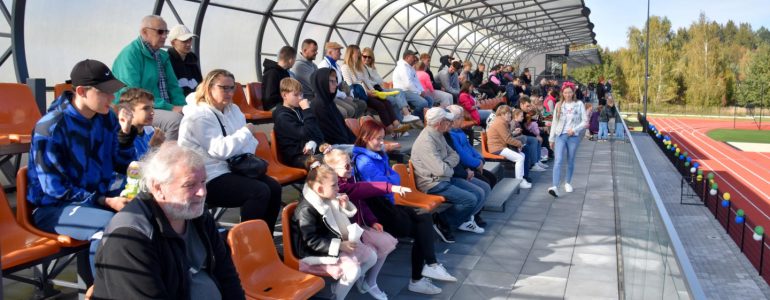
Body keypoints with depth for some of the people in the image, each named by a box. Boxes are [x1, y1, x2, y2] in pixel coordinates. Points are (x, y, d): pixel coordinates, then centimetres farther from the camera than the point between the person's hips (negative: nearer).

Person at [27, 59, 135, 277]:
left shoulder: (106, 118, 0)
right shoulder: (50, 128, -18)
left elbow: (124, 167, 5)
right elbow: (55, 189, -17)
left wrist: (126, 133, -11)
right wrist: (106, 202, -23)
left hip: (99, 196, 6)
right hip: (54, 206, -6)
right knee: (109, 224, -35)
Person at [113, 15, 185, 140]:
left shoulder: (163, 56, 14)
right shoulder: (130, 54, -10)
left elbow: (173, 86, 15)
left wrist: (182, 107, -7)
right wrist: (170, 108, -22)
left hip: (165, 109, 7)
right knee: (175, 119, -31)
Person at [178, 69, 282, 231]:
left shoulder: (233, 109, 12)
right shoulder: (199, 116, -14)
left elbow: (246, 142, 10)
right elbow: (221, 150, -23)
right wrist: (246, 132, -12)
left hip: (232, 169, 9)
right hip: (209, 179, -9)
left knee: (274, 187, -8)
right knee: (260, 191, -24)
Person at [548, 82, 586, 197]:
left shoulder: (579, 104, 2)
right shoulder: (559, 105, 7)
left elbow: (585, 121, 0)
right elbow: (554, 123, 9)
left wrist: (574, 129, -15)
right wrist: (551, 138, 9)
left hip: (573, 137, 0)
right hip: (560, 136, 0)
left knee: (570, 161, 10)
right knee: (558, 161, -13)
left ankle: (568, 183, 29)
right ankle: (555, 187, -22)